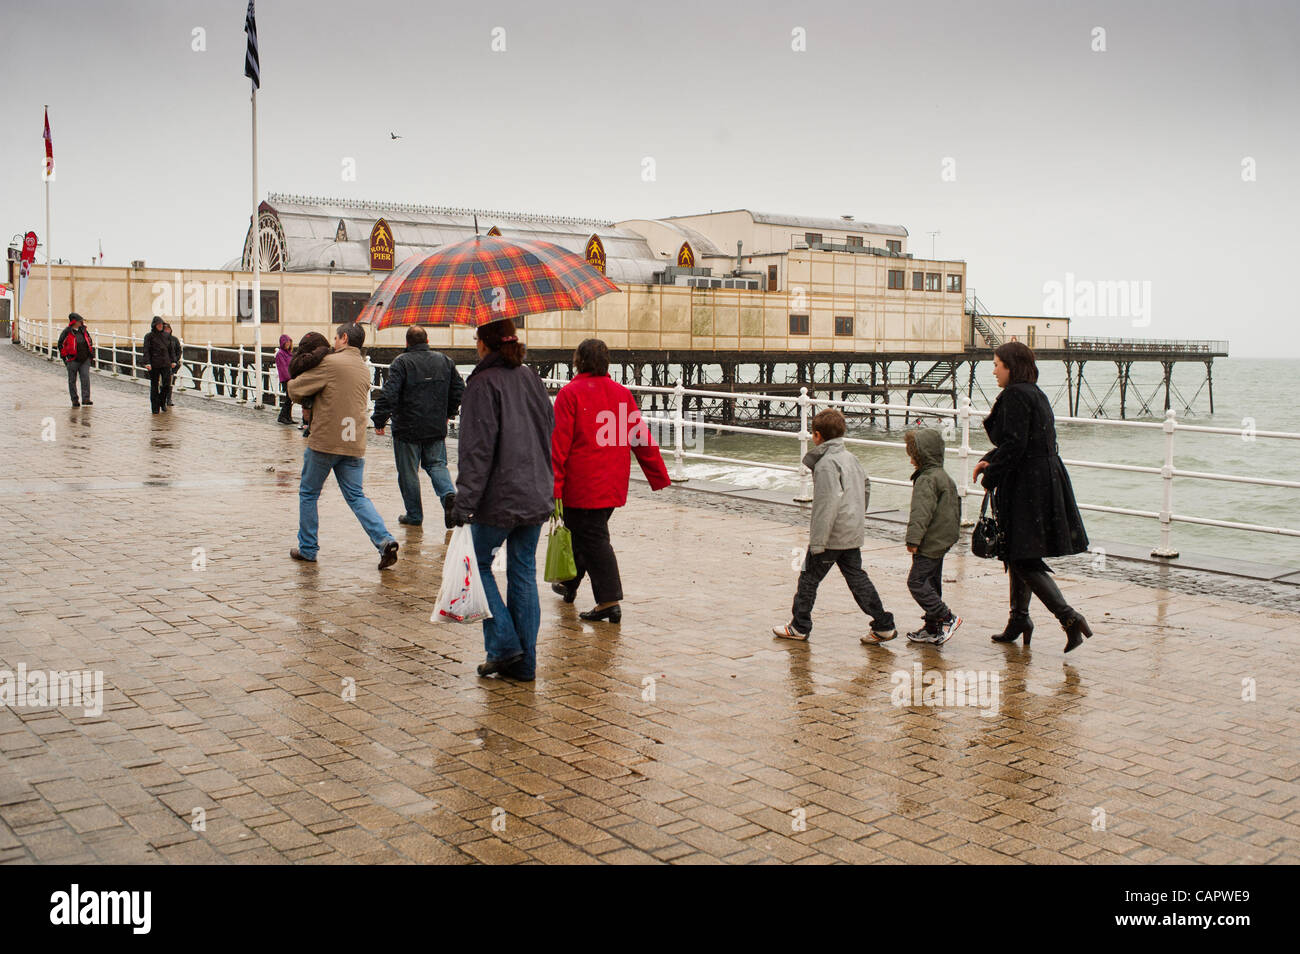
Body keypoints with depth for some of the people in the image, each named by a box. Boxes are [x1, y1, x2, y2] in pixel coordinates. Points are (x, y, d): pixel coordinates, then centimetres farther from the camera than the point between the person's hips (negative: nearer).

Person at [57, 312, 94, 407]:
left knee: (86, 378, -8)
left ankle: (85, 399, -9)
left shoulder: (83, 331, 11)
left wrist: (91, 355, 17)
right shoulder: (67, 332, -5)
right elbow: (61, 345, 0)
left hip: (85, 360, 4)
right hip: (73, 360, -3)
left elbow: (90, 342, 23)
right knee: (72, 380, 4)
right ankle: (75, 400, 12)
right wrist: (65, 357, -3)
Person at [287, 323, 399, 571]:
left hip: (324, 441, -6)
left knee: (308, 493, 12)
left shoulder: (331, 363, -9)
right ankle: (384, 540, -11)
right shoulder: (364, 369, 14)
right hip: (354, 444, 6)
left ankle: (307, 548, 19)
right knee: (356, 496, 8)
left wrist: (292, 382, 18)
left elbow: (295, 389, -5)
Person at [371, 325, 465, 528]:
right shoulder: (445, 361, 5)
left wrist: (379, 420, -11)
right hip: (436, 428, 4)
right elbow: (459, 391, 10)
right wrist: (447, 413, 22)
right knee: (437, 464, 15)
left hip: (407, 429, -4)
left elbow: (389, 394, -19)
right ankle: (449, 493, -11)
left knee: (408, 472, 7)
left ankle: (414, 515, 12)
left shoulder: (401, 362, -11)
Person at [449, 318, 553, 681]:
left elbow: (477, 451, -17)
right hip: (536, 495, 6)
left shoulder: (484, 384, -13)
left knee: (478, 562, 12)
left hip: (500, 497, -6)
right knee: (523, 572, 11)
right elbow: (550, 431, 16)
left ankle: (503, 644, 4)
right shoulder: (531, 379, 9)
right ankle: (524, 662, 14)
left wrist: (463, 505, -15)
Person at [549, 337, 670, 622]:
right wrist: (659, 476, 14)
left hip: (582, 484, -6)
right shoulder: (622, 393, 5)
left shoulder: (570, 393, -10)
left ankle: (609, 602, -8)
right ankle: (569, 583, 38)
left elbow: (559, 443, -13)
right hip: (614, 483, 6)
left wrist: (553, 485, -12)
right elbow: (642, 438, 8)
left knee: (592, 538, -3)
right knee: (585, 532, 22)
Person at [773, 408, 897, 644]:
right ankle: (884, 626, 12)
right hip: (853, 535, 8)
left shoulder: (827, 463, -18)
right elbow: (865, 487, 21)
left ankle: (799, 627, 15)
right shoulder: (850, 457, 10)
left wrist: (817, 542, -20)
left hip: (832, 536, -8)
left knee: (808, 578, 5)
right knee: (857, 578, 13)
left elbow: (827, 505, -23)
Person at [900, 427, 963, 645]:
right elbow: (955, 507, 25)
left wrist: (913, 538, -26)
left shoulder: (926, 480, -16)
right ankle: (933, 629, 18)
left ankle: (946, 618, -8)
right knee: (932, 583, 14)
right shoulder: (944, 477, 16)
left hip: (930, 544, -11)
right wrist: (953, 531, 32)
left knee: (916, 582, -8)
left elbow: (921, 512, -24)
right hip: (942, 541, 11)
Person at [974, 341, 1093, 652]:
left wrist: (990, 477, -11)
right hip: (1046, 481, 10)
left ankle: (1069, 617, -12)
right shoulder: (1035, 393, 15)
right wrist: (989, 460, 10)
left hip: (1026, 485, -10)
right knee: (1018, 554, 17)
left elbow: (1014, 444, -21)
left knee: (1023, 559, -6)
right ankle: (1019, 620, 25)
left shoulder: (1015, 394, -15)